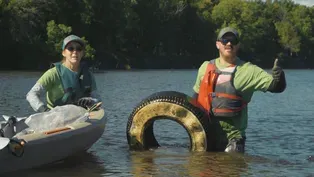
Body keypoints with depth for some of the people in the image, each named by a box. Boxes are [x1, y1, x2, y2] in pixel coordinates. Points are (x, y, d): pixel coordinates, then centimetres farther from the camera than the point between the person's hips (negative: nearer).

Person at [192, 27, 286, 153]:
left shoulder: (249, 71, -4)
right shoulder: (206, 67, 7)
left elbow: (277, 86, -12)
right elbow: (196, 96, 18)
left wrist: (278, 76, -34)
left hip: (232, 137, -4)